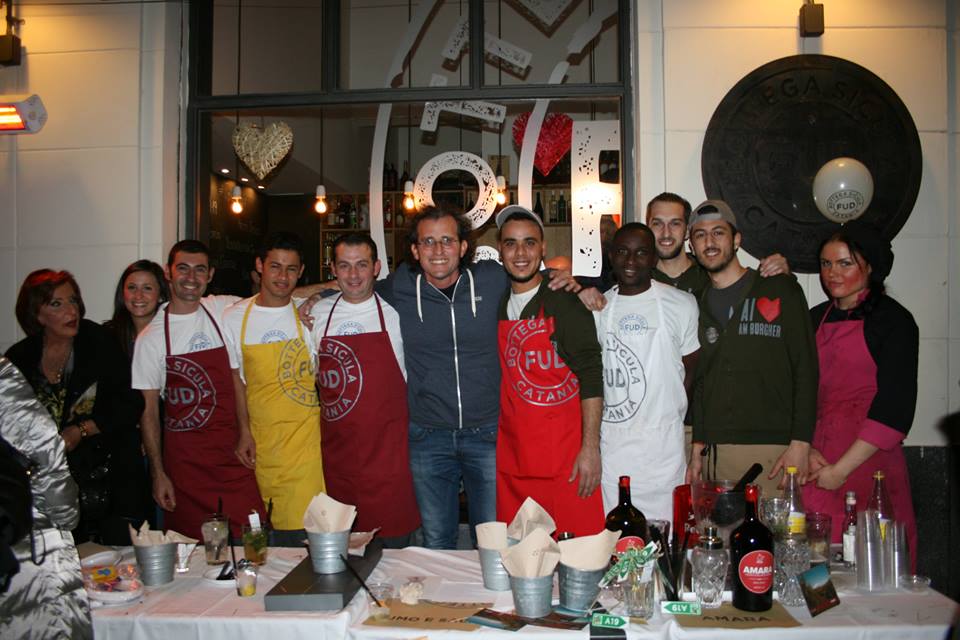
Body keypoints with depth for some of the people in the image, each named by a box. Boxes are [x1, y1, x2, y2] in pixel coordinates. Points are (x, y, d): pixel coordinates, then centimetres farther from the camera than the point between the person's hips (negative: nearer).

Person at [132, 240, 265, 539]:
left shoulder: (227, 310, 2)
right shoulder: (150, 337, -1)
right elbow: (149, 410, 1)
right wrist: (158, 473, -1)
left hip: (231, 450, 1)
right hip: (183, 458, -1)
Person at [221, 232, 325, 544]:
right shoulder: (234, 317, 3)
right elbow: (236, 379, 10)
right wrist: (244, 432, 6)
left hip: (306, 435, -2)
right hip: (260, 438, 2)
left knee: (301, 525, -10)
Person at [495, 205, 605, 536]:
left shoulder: (565, 303, -5)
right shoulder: (494, 307, 9)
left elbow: (591, 377, -9)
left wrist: (590, 447, -14)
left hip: (565, 456, -4)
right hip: (511, 459, 4)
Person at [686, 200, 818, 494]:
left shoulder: (780, 289, 4)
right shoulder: (700, 305, 15)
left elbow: (806, 368, -2)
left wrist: (800, 444, -10)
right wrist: (698, 446, 8)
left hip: (773, 449, -3)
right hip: (715, 453, 3)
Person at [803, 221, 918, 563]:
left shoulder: (893, 320, 0)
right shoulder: (815, 319, 15)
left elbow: (894, 407, -7)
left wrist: (842, 469, -11)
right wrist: (807, 450, -3)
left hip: (869, 466, -4)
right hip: (818, 467, 4)